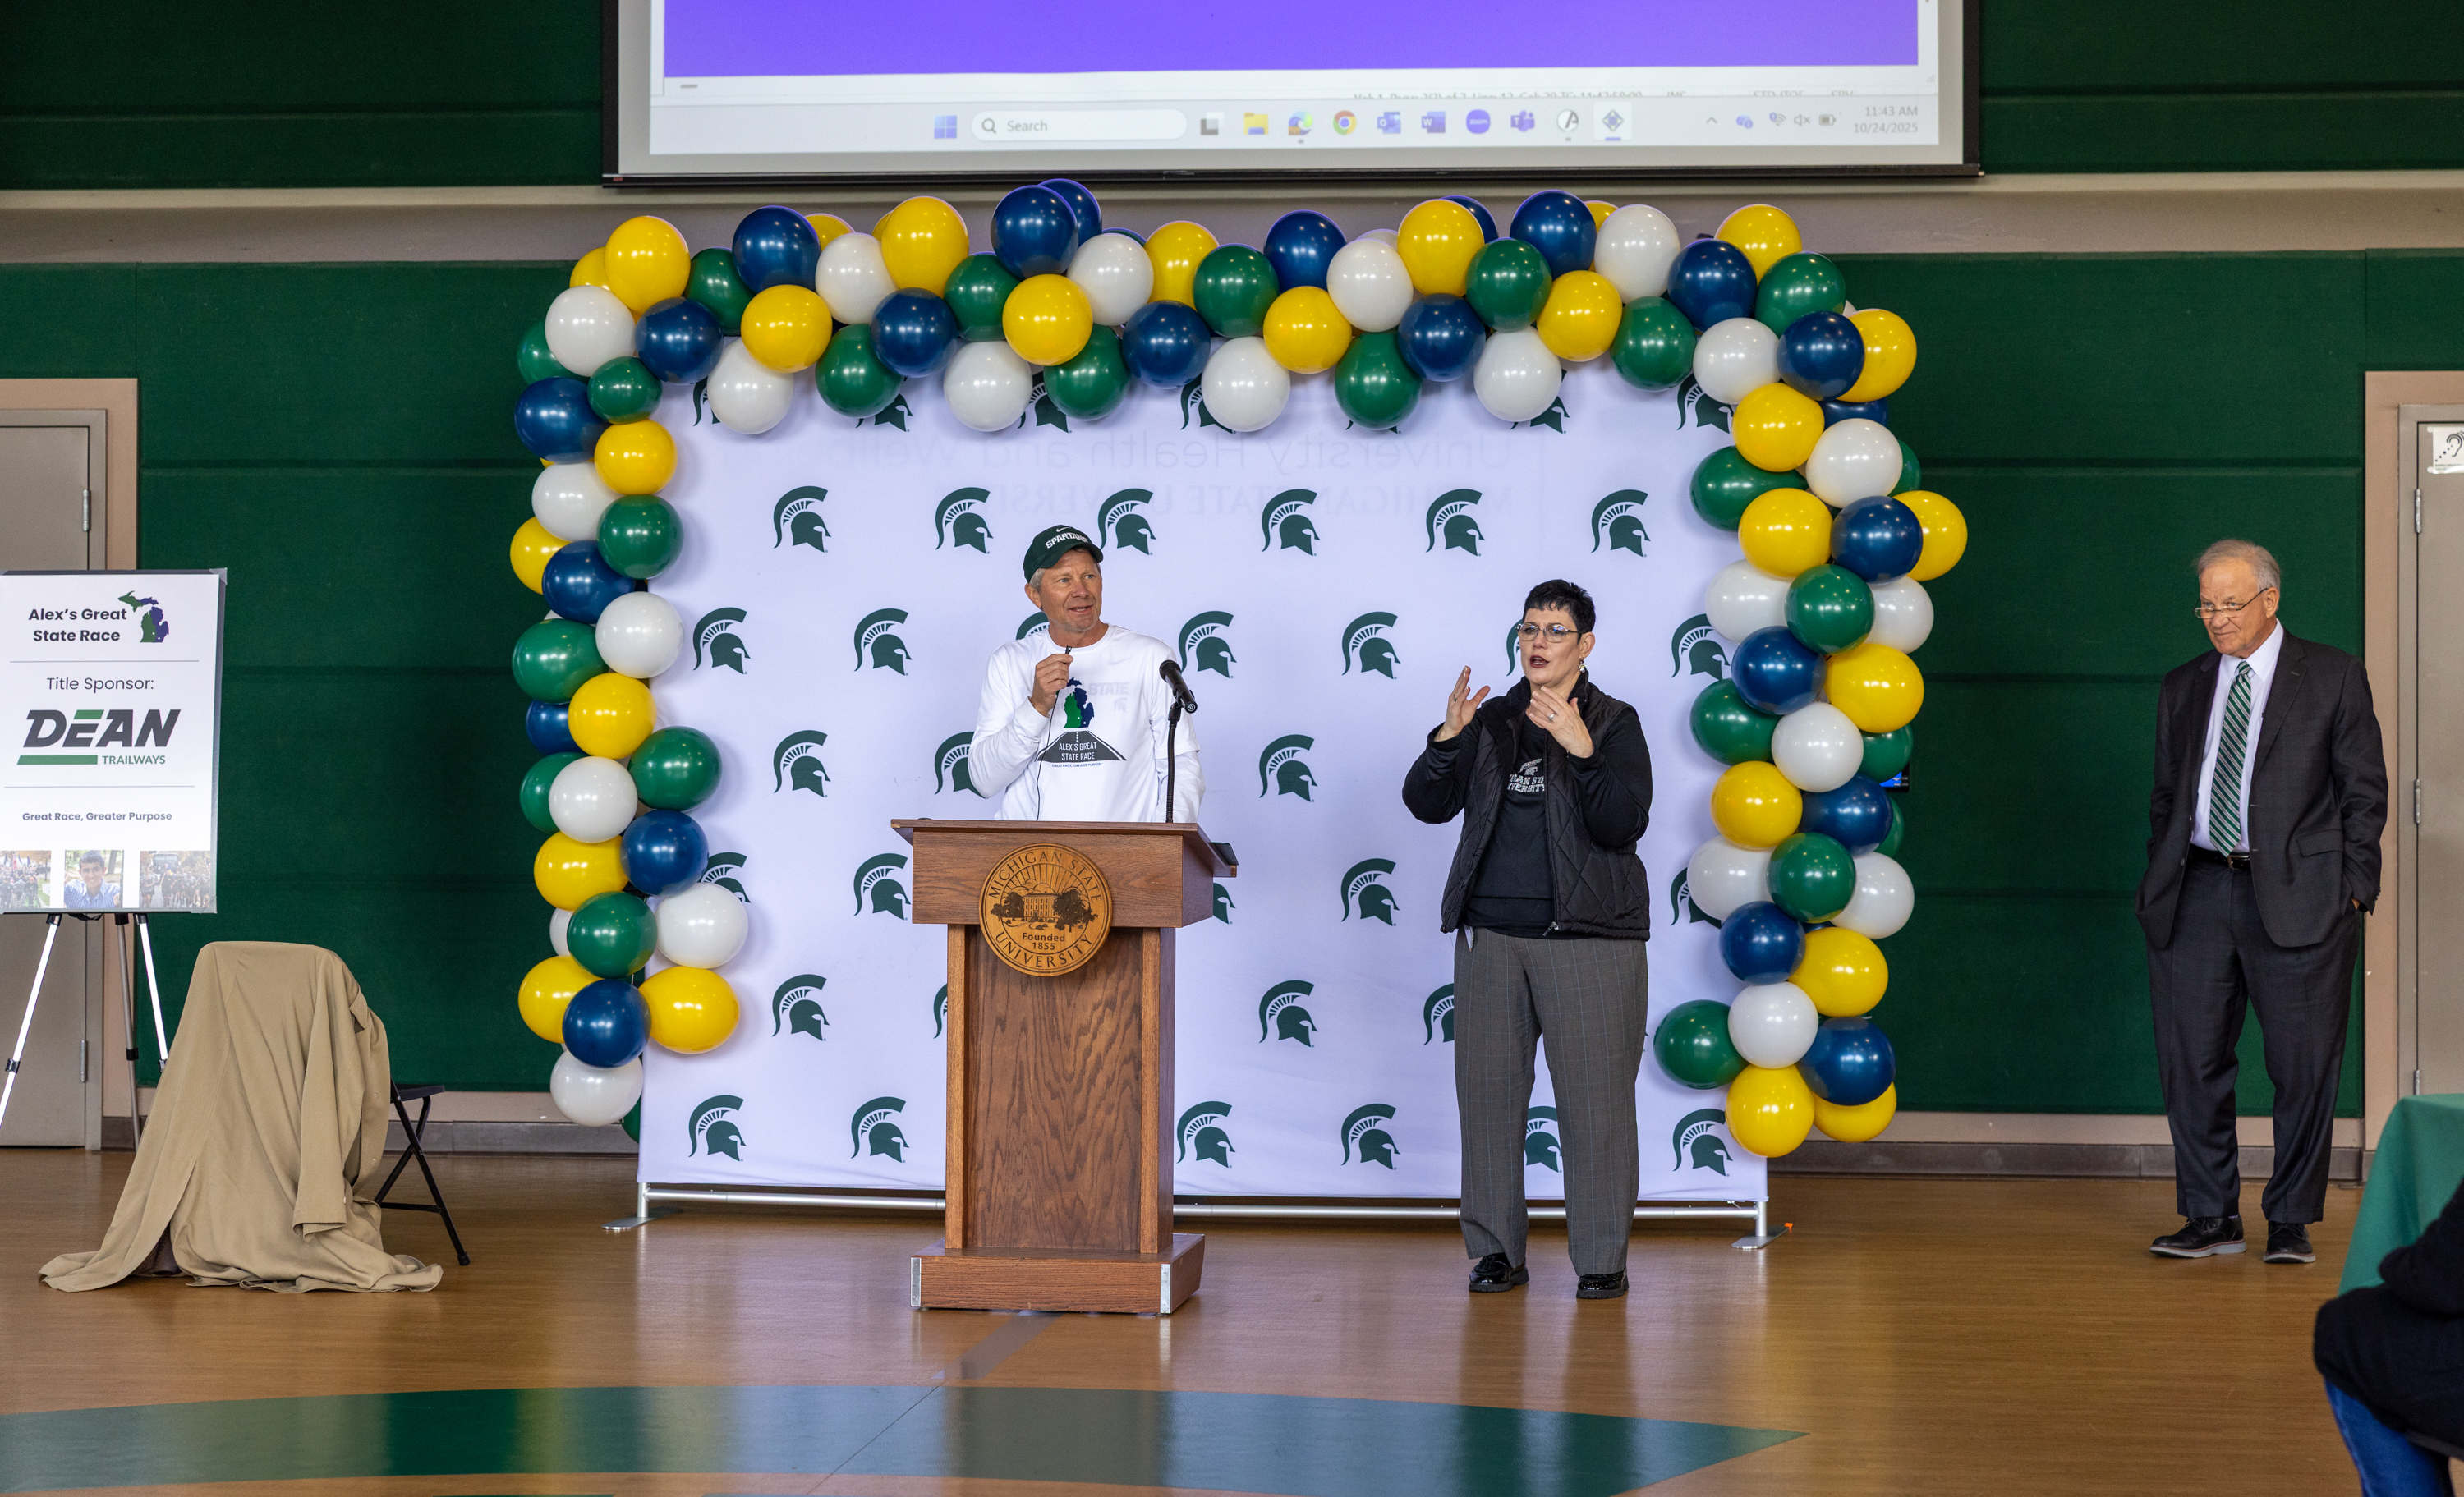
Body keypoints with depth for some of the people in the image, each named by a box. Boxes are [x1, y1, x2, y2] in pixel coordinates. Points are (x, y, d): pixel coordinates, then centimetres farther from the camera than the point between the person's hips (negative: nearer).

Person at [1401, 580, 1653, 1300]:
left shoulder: (1613, 724, 0)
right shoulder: (1492, 721, 11)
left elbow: (1623, 824, -13)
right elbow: (1427, 804, 4)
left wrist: (1581, 751, -25)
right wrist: (1447, 740, -13)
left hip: (1586, 937, -4)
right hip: (1492, 936, 4)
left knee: (1593, 1100, -3)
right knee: (1488, 1092, 6)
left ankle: (1602, 1256, 5)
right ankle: (1496, 1249, 15)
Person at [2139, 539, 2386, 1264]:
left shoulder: (2333, 678, 4)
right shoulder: (2183, 687, 15)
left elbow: (2363, 789, 3)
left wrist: (2352, 887, -4)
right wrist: (2161, 882, 8)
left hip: (2296, 897, -3)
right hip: (2196, 897, 3)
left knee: (2304, 1067, 0)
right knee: (2191, 1062, 2)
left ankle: (2291, 1221, 11)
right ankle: (2212, 1216, 13)